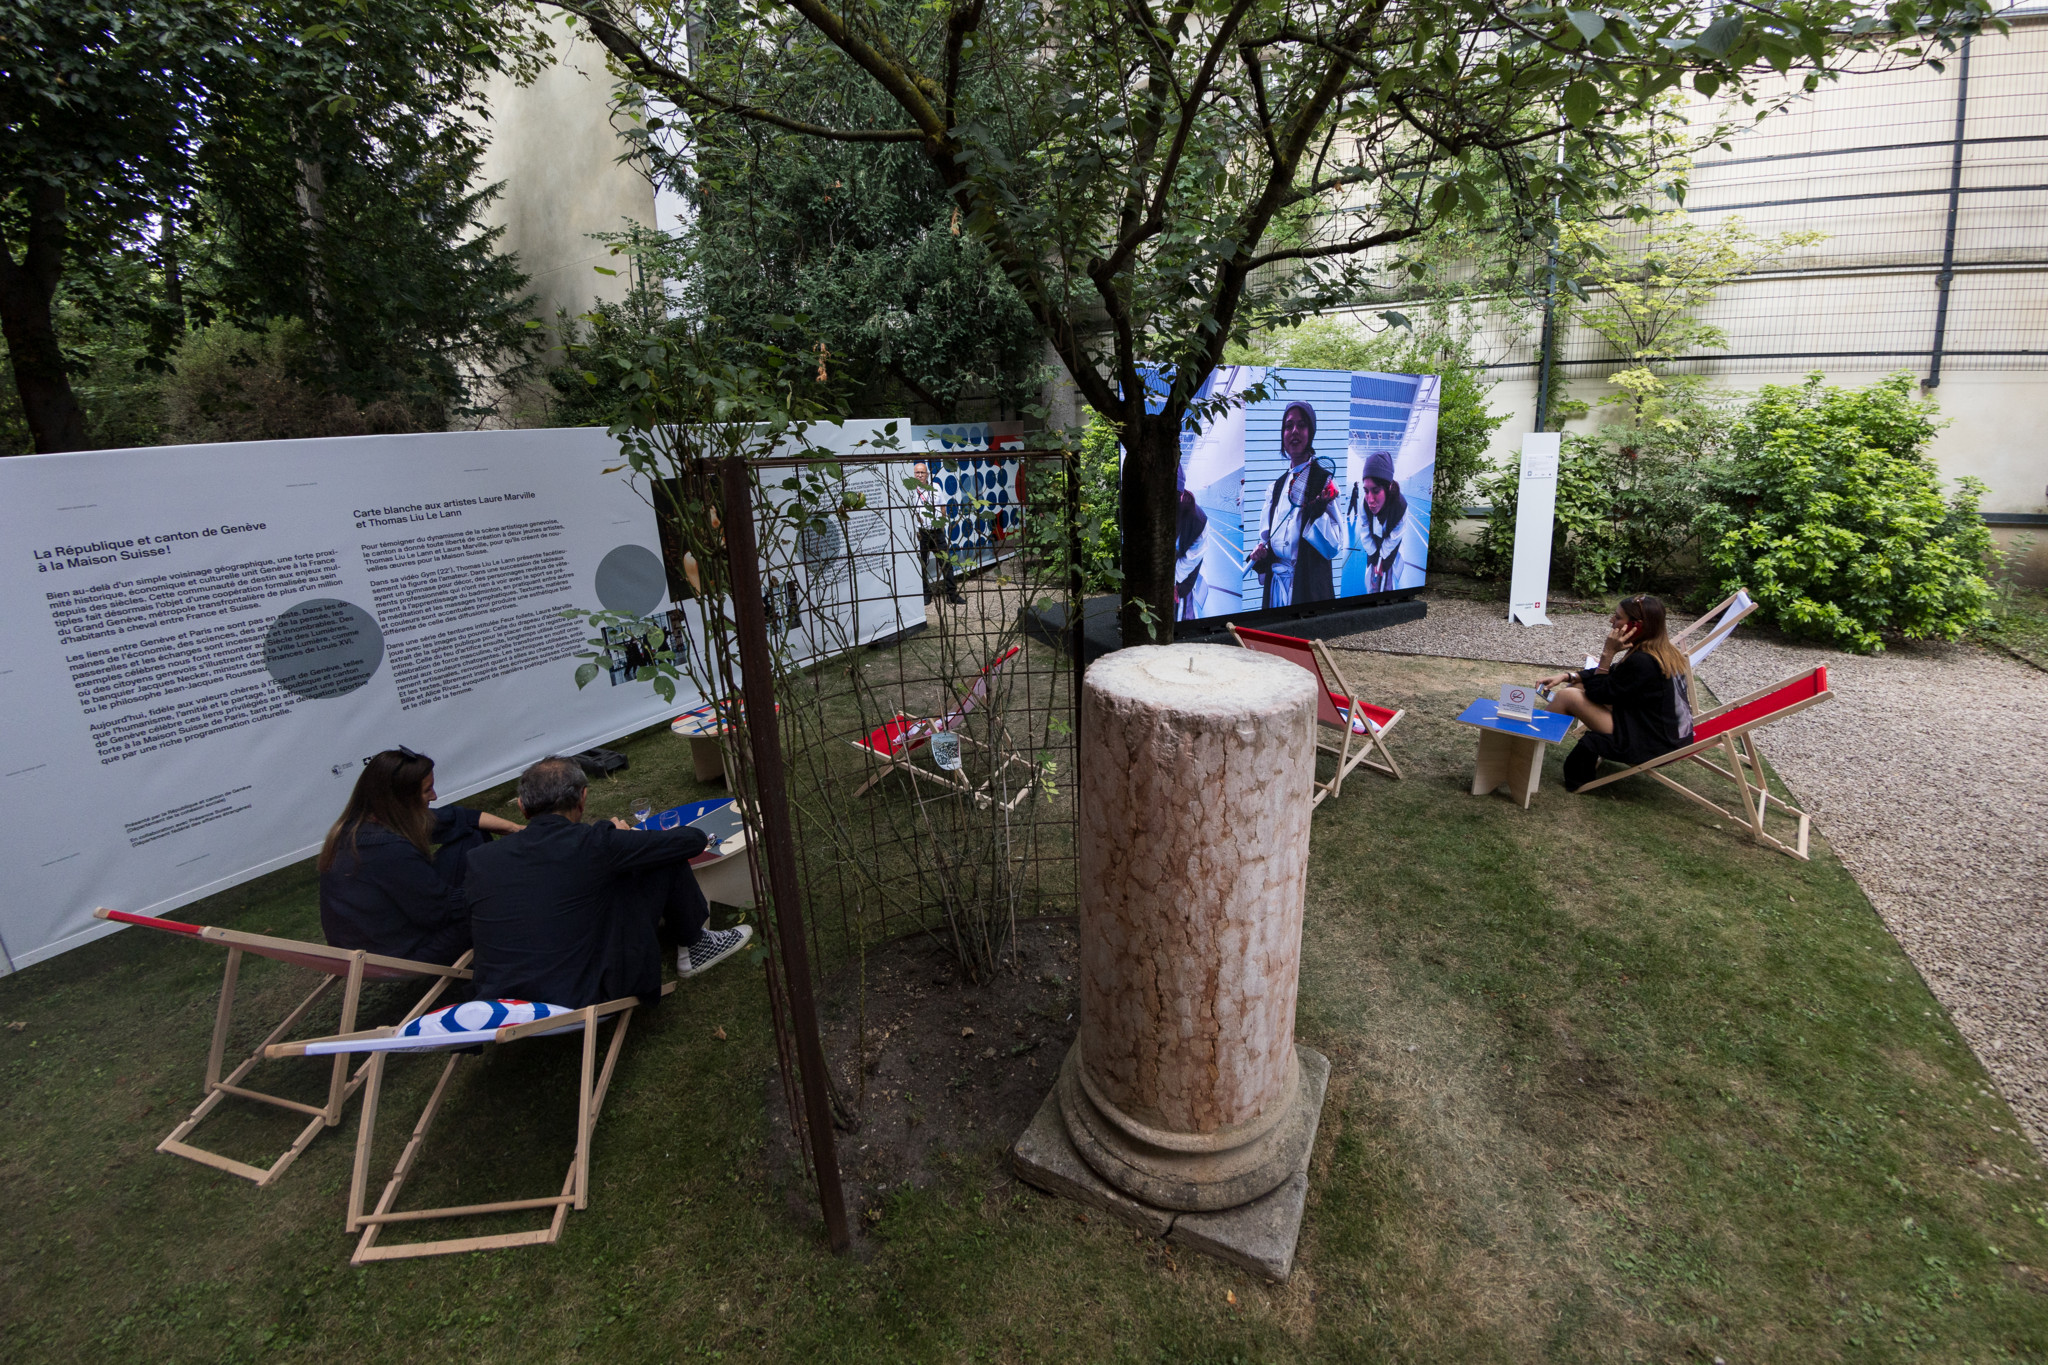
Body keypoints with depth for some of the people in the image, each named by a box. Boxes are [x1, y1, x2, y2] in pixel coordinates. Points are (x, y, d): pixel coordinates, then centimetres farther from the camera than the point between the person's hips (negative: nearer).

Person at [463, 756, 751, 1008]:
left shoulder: (478, 861, -1)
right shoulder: (595, 844, -15)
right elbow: (693, 839, -5)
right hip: (579, 1003, -6)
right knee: (667, 860, 1)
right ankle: (693, 948, 24)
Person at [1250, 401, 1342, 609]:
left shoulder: (1325, 481, -3)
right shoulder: (1276, 487, 12)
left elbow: (1333, 546, -10)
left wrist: (1318, 512, -24)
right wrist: (1261, 556, -3)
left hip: (1310, 586, -4)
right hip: (1275, 584, 5)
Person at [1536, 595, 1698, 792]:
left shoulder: (1642, 662, -26)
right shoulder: (1664, 650, 4)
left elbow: (1599, 694, -14)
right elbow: (1611, 675, 15)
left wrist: (1608, 653, -17)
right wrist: (1567, 676, 5)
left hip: (1649, 744, -10)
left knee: (1568, 696, -9)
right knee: (1576, 686, 12)